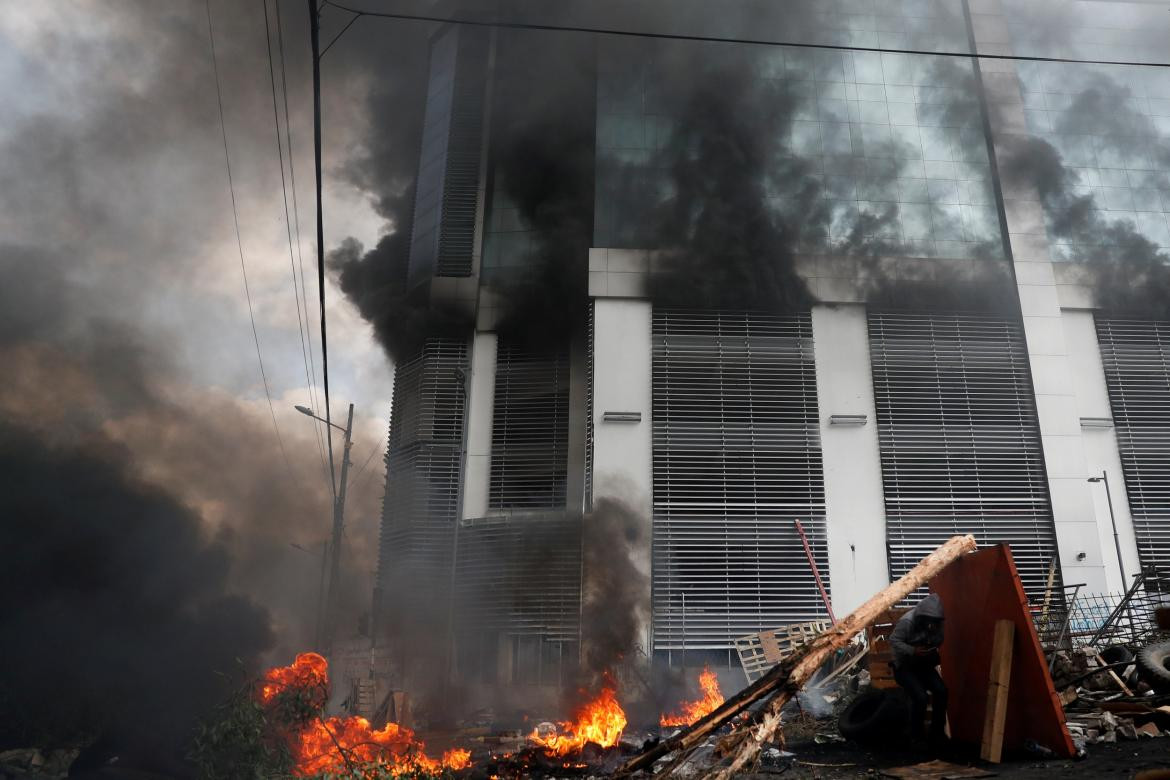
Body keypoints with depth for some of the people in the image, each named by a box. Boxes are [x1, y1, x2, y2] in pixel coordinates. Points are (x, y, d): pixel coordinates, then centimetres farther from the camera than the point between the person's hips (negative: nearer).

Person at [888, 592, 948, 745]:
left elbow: (939, 642, 6)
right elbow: (894, 641, -24)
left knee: (941, 691, -14)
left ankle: (937, 732, 3)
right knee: (920, 697, -23)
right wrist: (913, 651, -36)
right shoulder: (907, 621, -25)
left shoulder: (936, 623, -6)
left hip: (923, 664, 6)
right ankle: (916, 736, -3)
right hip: (904, 665, -6)